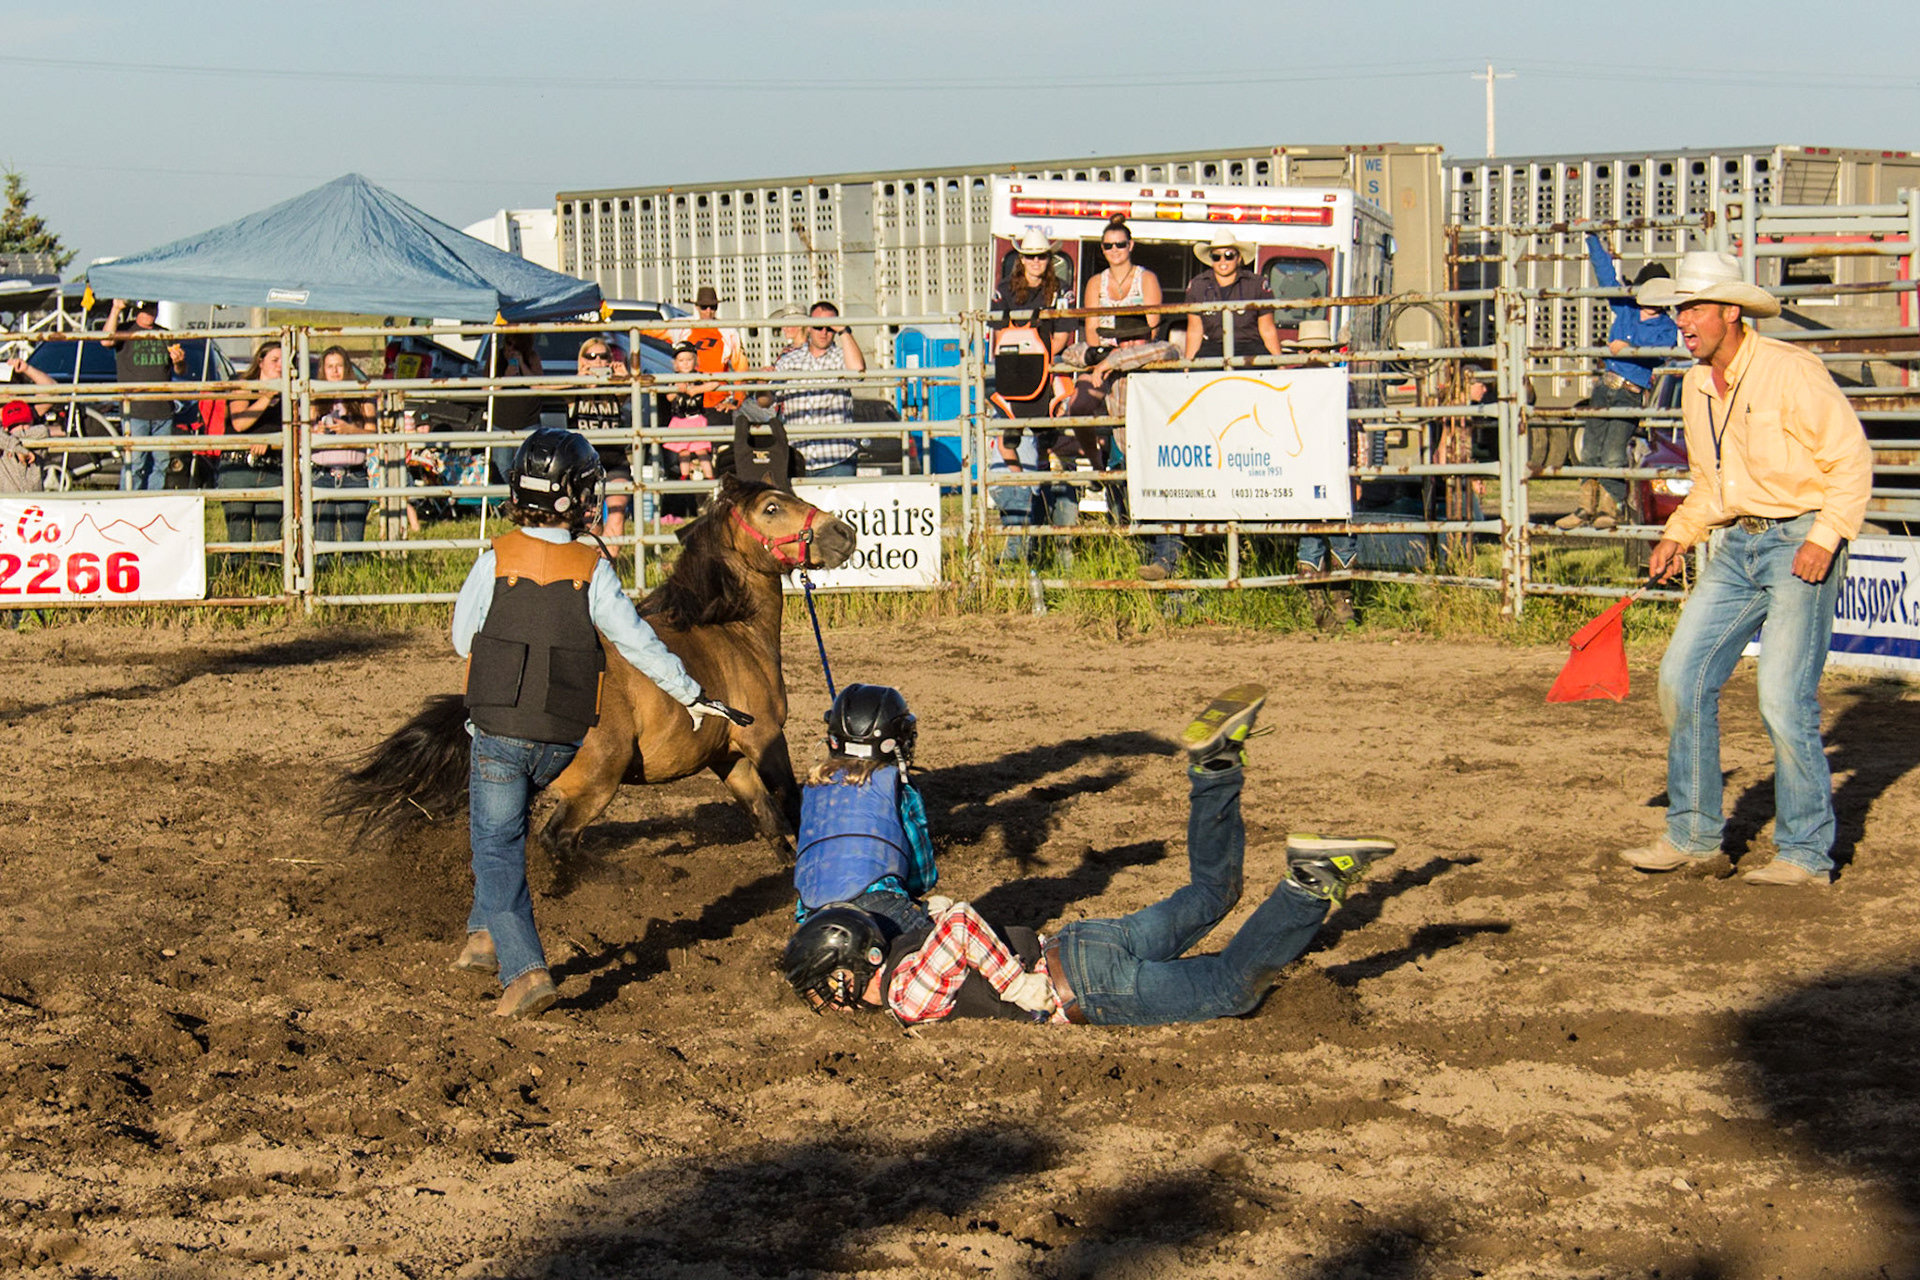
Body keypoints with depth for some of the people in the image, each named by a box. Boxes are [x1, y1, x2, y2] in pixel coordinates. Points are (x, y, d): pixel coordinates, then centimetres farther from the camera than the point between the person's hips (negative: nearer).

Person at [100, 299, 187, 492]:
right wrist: (116, 309, -19)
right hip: (134, 411, -5)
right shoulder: (125, 332, 4)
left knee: (160, 463, 5)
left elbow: (181, 371, 22)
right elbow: (106, 340, -18)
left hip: (163, 412, 5)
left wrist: (179, 362, -2)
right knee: (134, 463, -10)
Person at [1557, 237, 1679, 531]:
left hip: (1631, 394, -5)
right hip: (1604, 385, 5)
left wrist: (1628, 348, -34)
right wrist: (1592, 239, 24)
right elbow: (1606, 274, 23)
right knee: (1590, 451, 4)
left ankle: (1611, 509, -4)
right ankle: (1587, 507, 10)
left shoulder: (1666, 328, 2)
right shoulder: (1625, 309, 15)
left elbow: (1657, 350, -17)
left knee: (1613, 455, -13)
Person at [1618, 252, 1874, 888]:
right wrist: (1677, 536, 8)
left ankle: (1807, 854, 1)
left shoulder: (1791, 371, -15)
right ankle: (1693, 835, 12)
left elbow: (1852, 458, -12)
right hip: (1738, 543, 8)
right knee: (1682, 676, 1)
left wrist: (1824, 538, -21)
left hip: (1803, 543, -8)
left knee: (1784, 699, -11)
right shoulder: (1696, 387, 9)